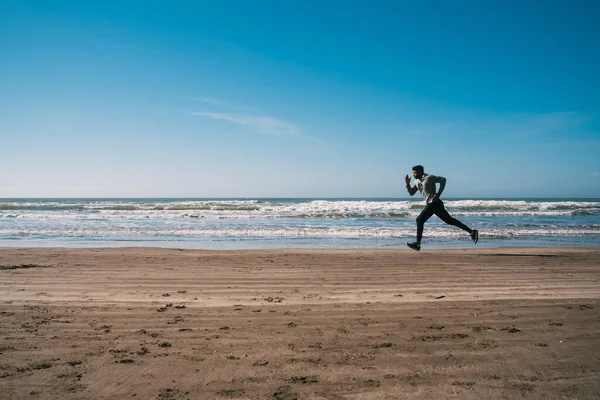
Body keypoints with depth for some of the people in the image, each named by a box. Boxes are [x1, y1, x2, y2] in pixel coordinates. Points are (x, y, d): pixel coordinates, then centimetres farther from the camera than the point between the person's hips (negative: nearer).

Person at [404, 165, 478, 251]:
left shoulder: (429, 178, -8)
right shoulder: (417, 181, 16)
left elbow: (443, 179, -13)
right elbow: (411, 193, 20)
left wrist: (438, 194, -19)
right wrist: (407, 184, 3)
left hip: (434, 203, -9)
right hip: (431, 204, 9)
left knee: (419, 220, -12)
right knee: (450, 220, 12)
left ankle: (417, 244, -10)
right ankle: (472, 232, 13)